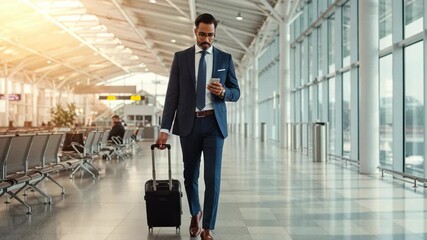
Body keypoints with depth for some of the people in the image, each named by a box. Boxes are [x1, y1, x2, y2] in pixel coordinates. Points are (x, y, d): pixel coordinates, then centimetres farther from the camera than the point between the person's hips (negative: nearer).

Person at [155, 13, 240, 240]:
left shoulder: (225, 58, 6)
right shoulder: (181, 57, 5)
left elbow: (236, 92, 9)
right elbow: (172, 94, 1)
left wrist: (223, 92, -16)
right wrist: (165, 128, -6)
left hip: (214, 124, -1)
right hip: (189, 123, 1)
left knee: (213, 177, -6)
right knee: (190, 175, 12)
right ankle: (195, 214, 38)